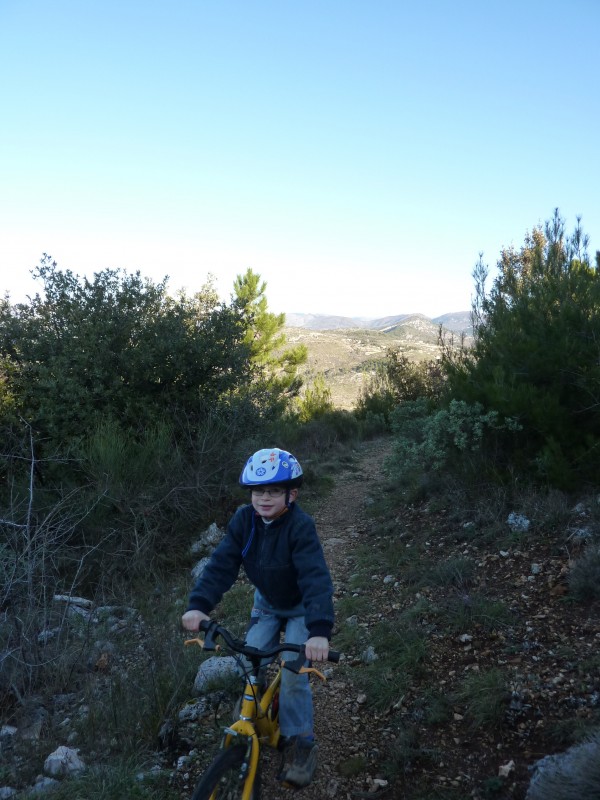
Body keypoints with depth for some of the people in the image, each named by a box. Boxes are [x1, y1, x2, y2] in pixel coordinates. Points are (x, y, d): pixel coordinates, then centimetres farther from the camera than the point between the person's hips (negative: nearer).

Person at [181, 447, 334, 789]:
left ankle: (300, 742, 6)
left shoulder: (300, 526, -34)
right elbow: (222, 564, -24)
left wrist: (320, 630, -56)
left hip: (302, 607, -4)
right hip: (267, 603, 4)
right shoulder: (244, 521, -19)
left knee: (293, 673, -16)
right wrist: (199, 604, -39)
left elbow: (316, 577, -43)